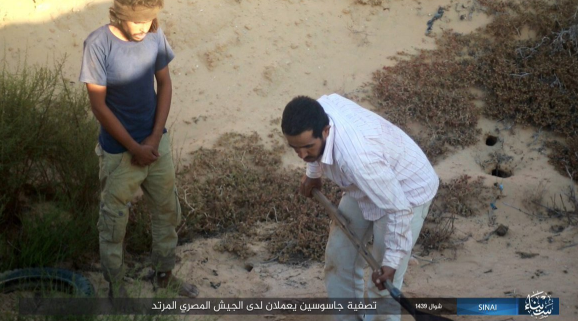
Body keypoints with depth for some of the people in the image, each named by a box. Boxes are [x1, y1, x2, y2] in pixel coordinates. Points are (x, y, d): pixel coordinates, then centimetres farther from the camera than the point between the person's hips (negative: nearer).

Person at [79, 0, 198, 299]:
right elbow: (99, 106, -19)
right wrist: (135, 148, -16)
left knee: (168, 210, 20)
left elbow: (165, 84, 1)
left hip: (157, 142, 5)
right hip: (118, 151, -5)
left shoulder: (155, 35, -9)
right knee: (113, 223, 10)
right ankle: (116, 289, 30)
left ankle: (164, 273, 42)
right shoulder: (98, 44, -23)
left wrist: (155, 137, -8)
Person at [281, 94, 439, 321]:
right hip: (366, 185, 8)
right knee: (339, 257, 16)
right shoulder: (320, 109, -23)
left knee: (382, 285, -4)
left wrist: (391, 261, -27)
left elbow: (399, 209, -34)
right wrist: (313, 173, 17)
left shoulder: (358, 158, -44)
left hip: (407, 193, -8)